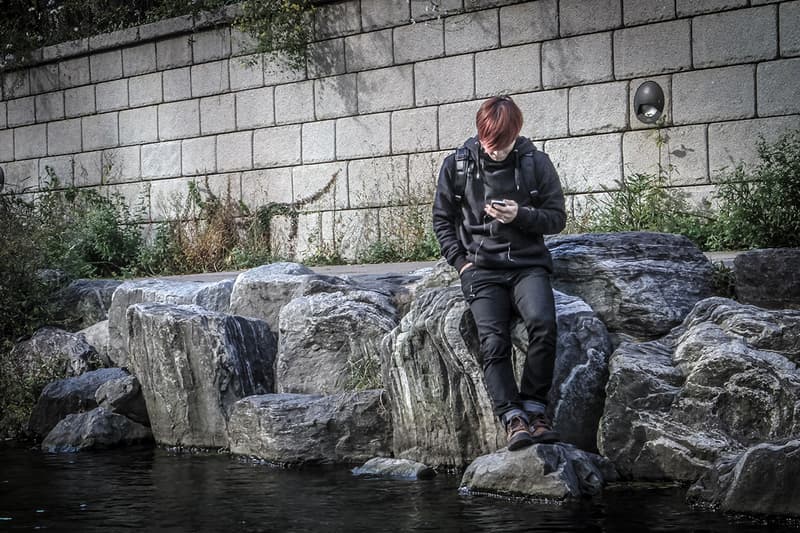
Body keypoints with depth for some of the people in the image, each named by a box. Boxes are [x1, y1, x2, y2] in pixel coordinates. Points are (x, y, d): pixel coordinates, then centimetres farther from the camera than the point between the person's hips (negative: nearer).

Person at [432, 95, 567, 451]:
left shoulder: (536, 163, 5)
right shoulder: (457, 165, 6)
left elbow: (557, 218, 8)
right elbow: (442, 219, 14)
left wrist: (520, 215, -11)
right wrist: (461, 261, 2)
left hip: (528, 264, 0)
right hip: (481, 268, 0)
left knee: (543, 323, -30)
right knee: (493, 341, -24)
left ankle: (534, 407, -20)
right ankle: (513, 418, -27)